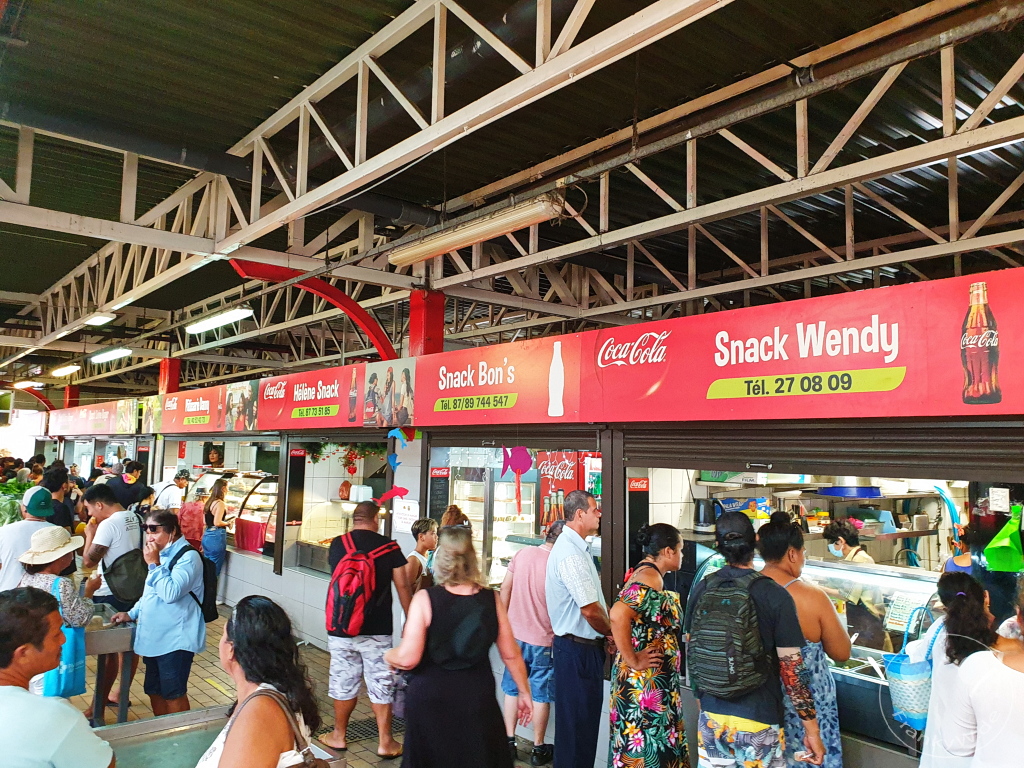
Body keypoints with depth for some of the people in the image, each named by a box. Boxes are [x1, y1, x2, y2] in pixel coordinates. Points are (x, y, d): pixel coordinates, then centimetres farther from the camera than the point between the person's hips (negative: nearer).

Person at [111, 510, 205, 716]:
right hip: (154, 636, 9)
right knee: (154, 690, 19)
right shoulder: (163, 553, 12)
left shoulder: (188, 557, -18)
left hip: (176, 639, -9)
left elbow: (171, 593, -29)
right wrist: (132, 614, 14)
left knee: (173, 694, 2)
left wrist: (154, 564, -23)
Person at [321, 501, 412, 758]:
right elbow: (402, 587, -3)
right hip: (377, 629, -1)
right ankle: (385, 742, 14)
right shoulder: (389, 546, -6)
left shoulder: (338, 544, -2)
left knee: (343, 682, 14)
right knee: (381, 683, 8)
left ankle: (339, 736, 30)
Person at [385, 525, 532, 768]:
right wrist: (524, 692, 13)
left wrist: (388, 656, 4)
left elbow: (408, 658, -18)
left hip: (430, 699, -2)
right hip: (477, 698, 2)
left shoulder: (425, 599, -16)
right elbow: (511, 655, -1)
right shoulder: (491, 599, -7)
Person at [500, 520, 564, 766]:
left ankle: (509, 741, 24)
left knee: (512, 689, 17)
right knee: (541, 695, 9)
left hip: (515, 633, 4)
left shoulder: (522, 553, -4)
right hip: (543, 639, -4)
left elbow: (505, 589, 2)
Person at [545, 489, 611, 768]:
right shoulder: (571, 554, -23)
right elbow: (590, 610, -25)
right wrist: (611, 633, -6)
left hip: (585, 645, 10)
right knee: (578, 722, 3)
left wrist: (607, 634, 6)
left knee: (585, 717, 20)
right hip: (578, 648, -10)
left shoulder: (577, 547, 11)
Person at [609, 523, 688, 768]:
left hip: (648, 679, 9)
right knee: (650, 747, 1)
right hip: (647, 681, -9)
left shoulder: (642, 572, 10)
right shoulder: (650, 578, -20)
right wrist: (632, 661, -24)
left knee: (638, 738, 17)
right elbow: (618, 614, -34)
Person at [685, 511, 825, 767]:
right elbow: (792, 668, -14)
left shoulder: (703, 588, -3)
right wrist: (812, 729, -5)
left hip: (710, 717, 4)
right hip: (758, 722, -4)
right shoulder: (775, 596, -15)